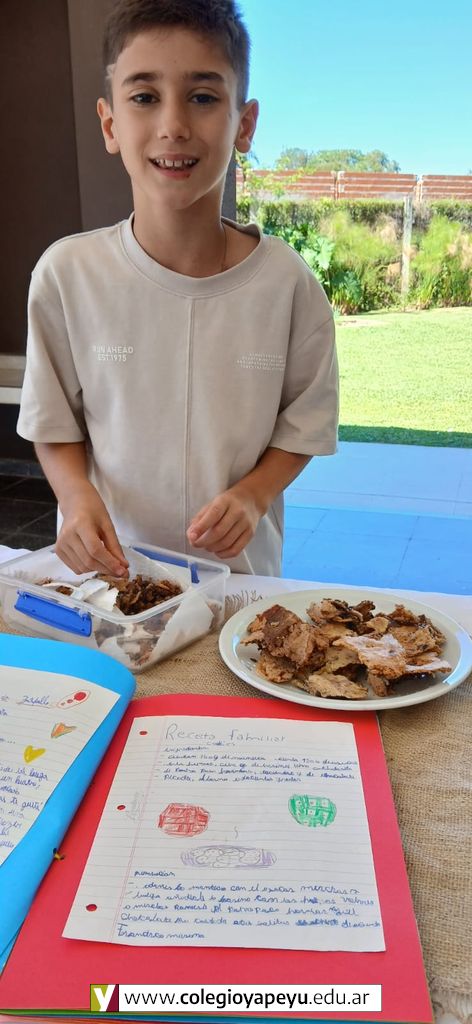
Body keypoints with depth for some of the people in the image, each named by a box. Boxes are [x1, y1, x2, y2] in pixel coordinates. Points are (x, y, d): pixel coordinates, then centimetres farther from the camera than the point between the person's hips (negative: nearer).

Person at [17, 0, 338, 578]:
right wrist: (76, 493, -18)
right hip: (106, 568, 1)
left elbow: (301, 428, -1)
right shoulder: (67, 273, -10)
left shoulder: (286, 281, -11)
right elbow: (55, 426, 0)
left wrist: (252, 495, -18)